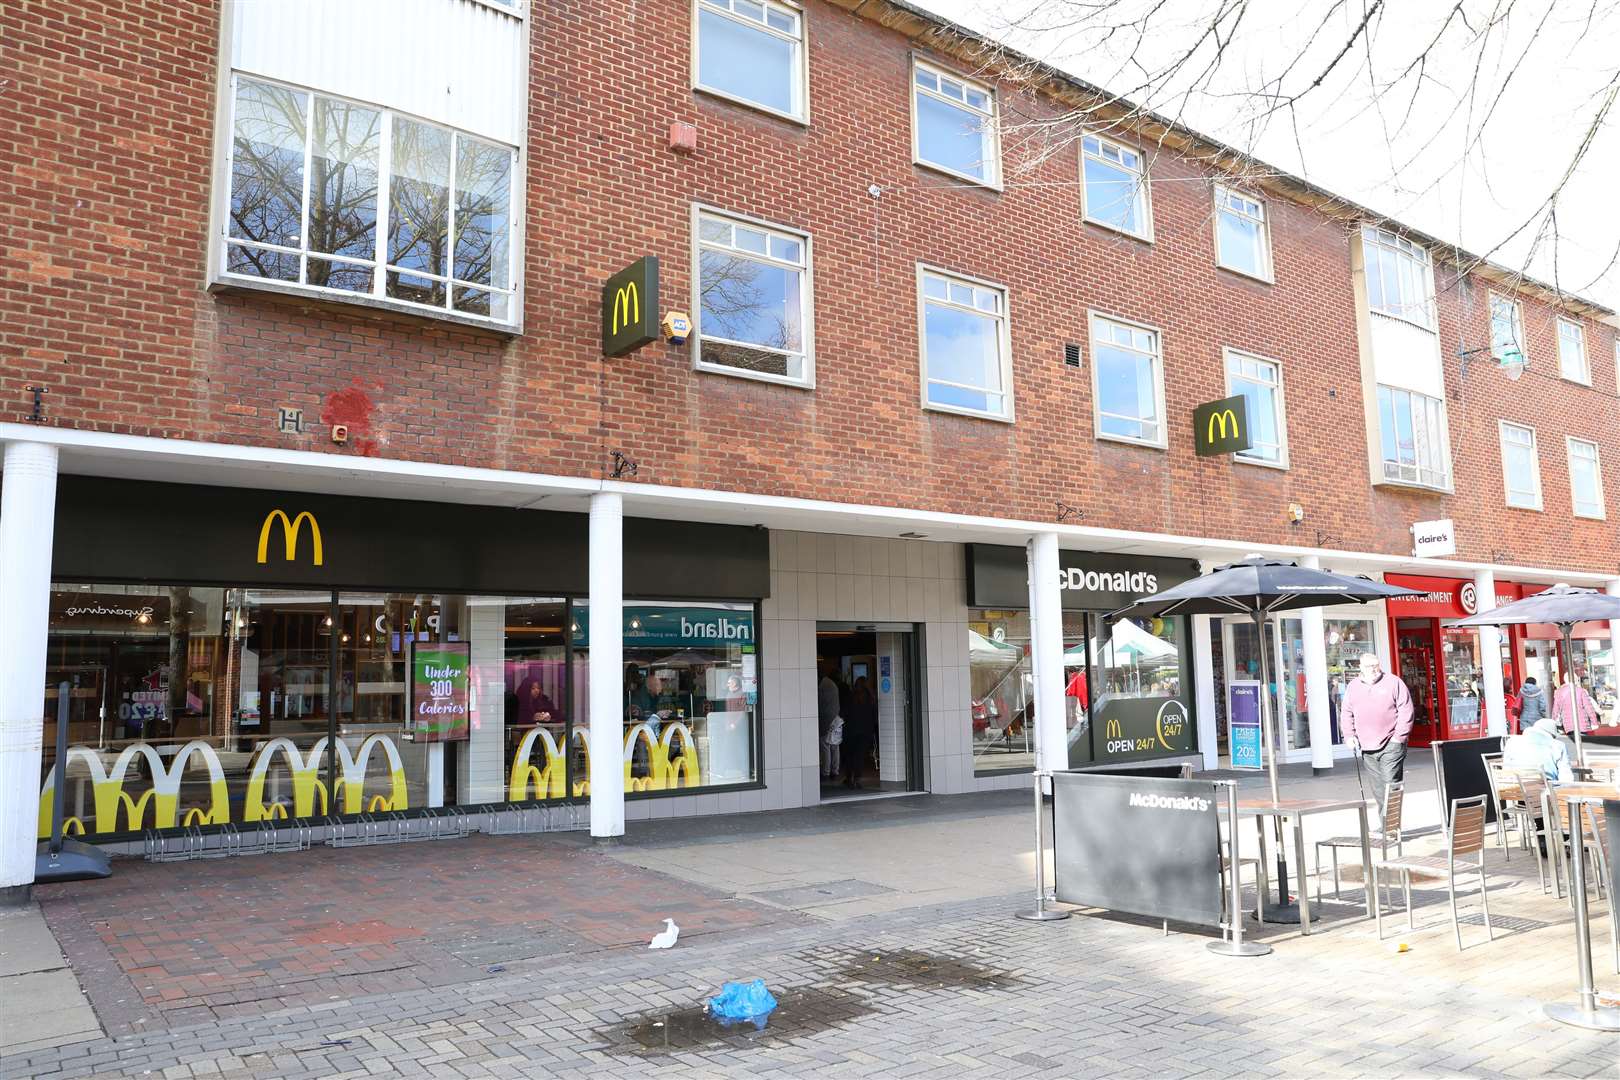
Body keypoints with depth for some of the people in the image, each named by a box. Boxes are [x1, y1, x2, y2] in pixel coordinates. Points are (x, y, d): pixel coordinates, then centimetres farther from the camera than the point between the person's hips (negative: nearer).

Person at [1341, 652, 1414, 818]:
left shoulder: (1394, 683, -1)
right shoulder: (1353, 687, 12)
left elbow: (1406, 711, -5)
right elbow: (1347, 714, 17)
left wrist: (1399, 736, -10)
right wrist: (1350, 735, 6)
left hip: (1391, 744, -4)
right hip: (1367, 747, 5)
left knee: (1391, 784, -9)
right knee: (1378, 787, 10)